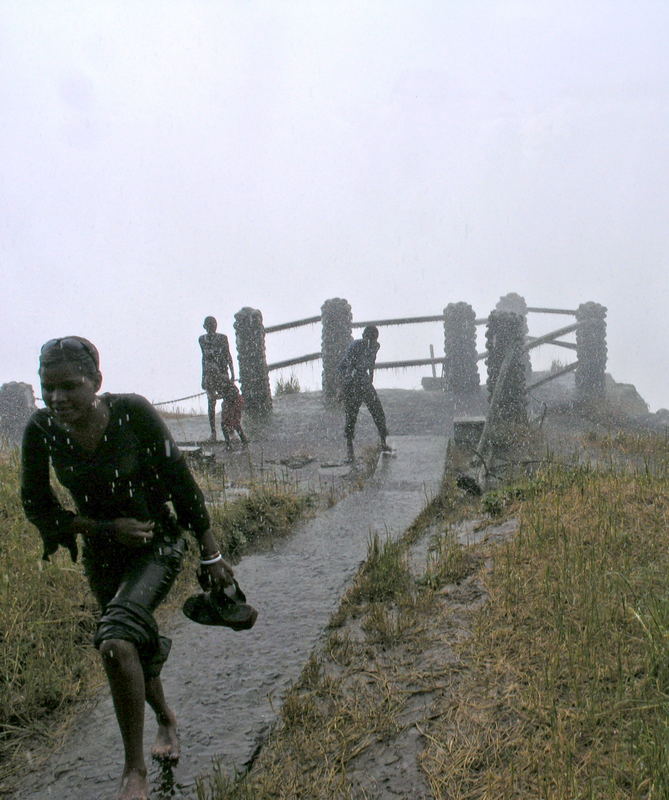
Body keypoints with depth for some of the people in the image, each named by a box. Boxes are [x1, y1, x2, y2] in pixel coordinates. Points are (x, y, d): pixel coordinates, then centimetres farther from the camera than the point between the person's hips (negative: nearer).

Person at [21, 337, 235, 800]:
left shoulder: (133, 413, -24)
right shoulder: (41, 431, -15)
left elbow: (181, 483, -15)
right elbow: (37, 507, -4)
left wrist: (212, 556, -9)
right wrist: (107, 528, -18)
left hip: (158, 545, -4)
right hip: (101, 554, 4)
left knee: (116, 640, -26)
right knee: (138, 646, 21)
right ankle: (166, 720, 53)